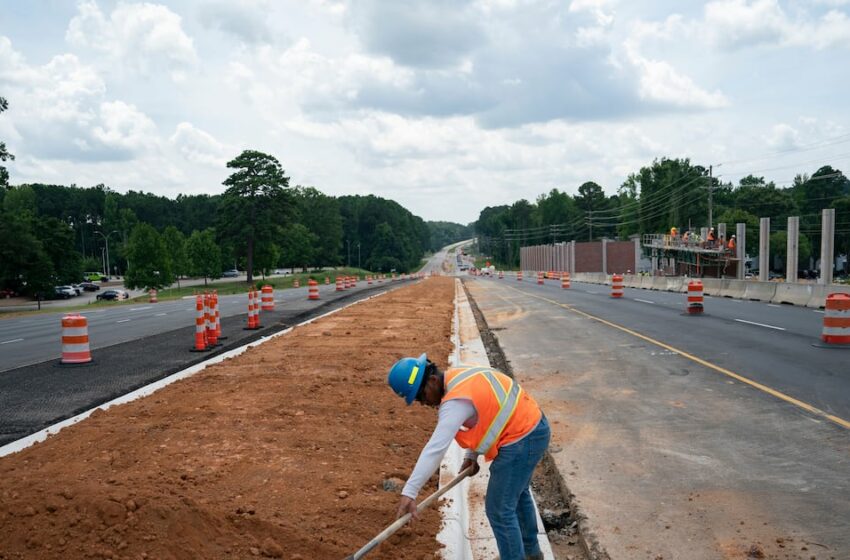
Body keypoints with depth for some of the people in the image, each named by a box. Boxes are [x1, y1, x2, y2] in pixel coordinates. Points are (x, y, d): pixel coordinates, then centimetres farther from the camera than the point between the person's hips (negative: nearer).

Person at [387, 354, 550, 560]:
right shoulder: (459, 376, 4)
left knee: (499, 510, -1)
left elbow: (435, 448, -32)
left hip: (520, 441, -11)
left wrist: (409, 492, -33)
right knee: (517, 493, 29)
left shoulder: (456, 400, -26)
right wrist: (471, 454, 12)